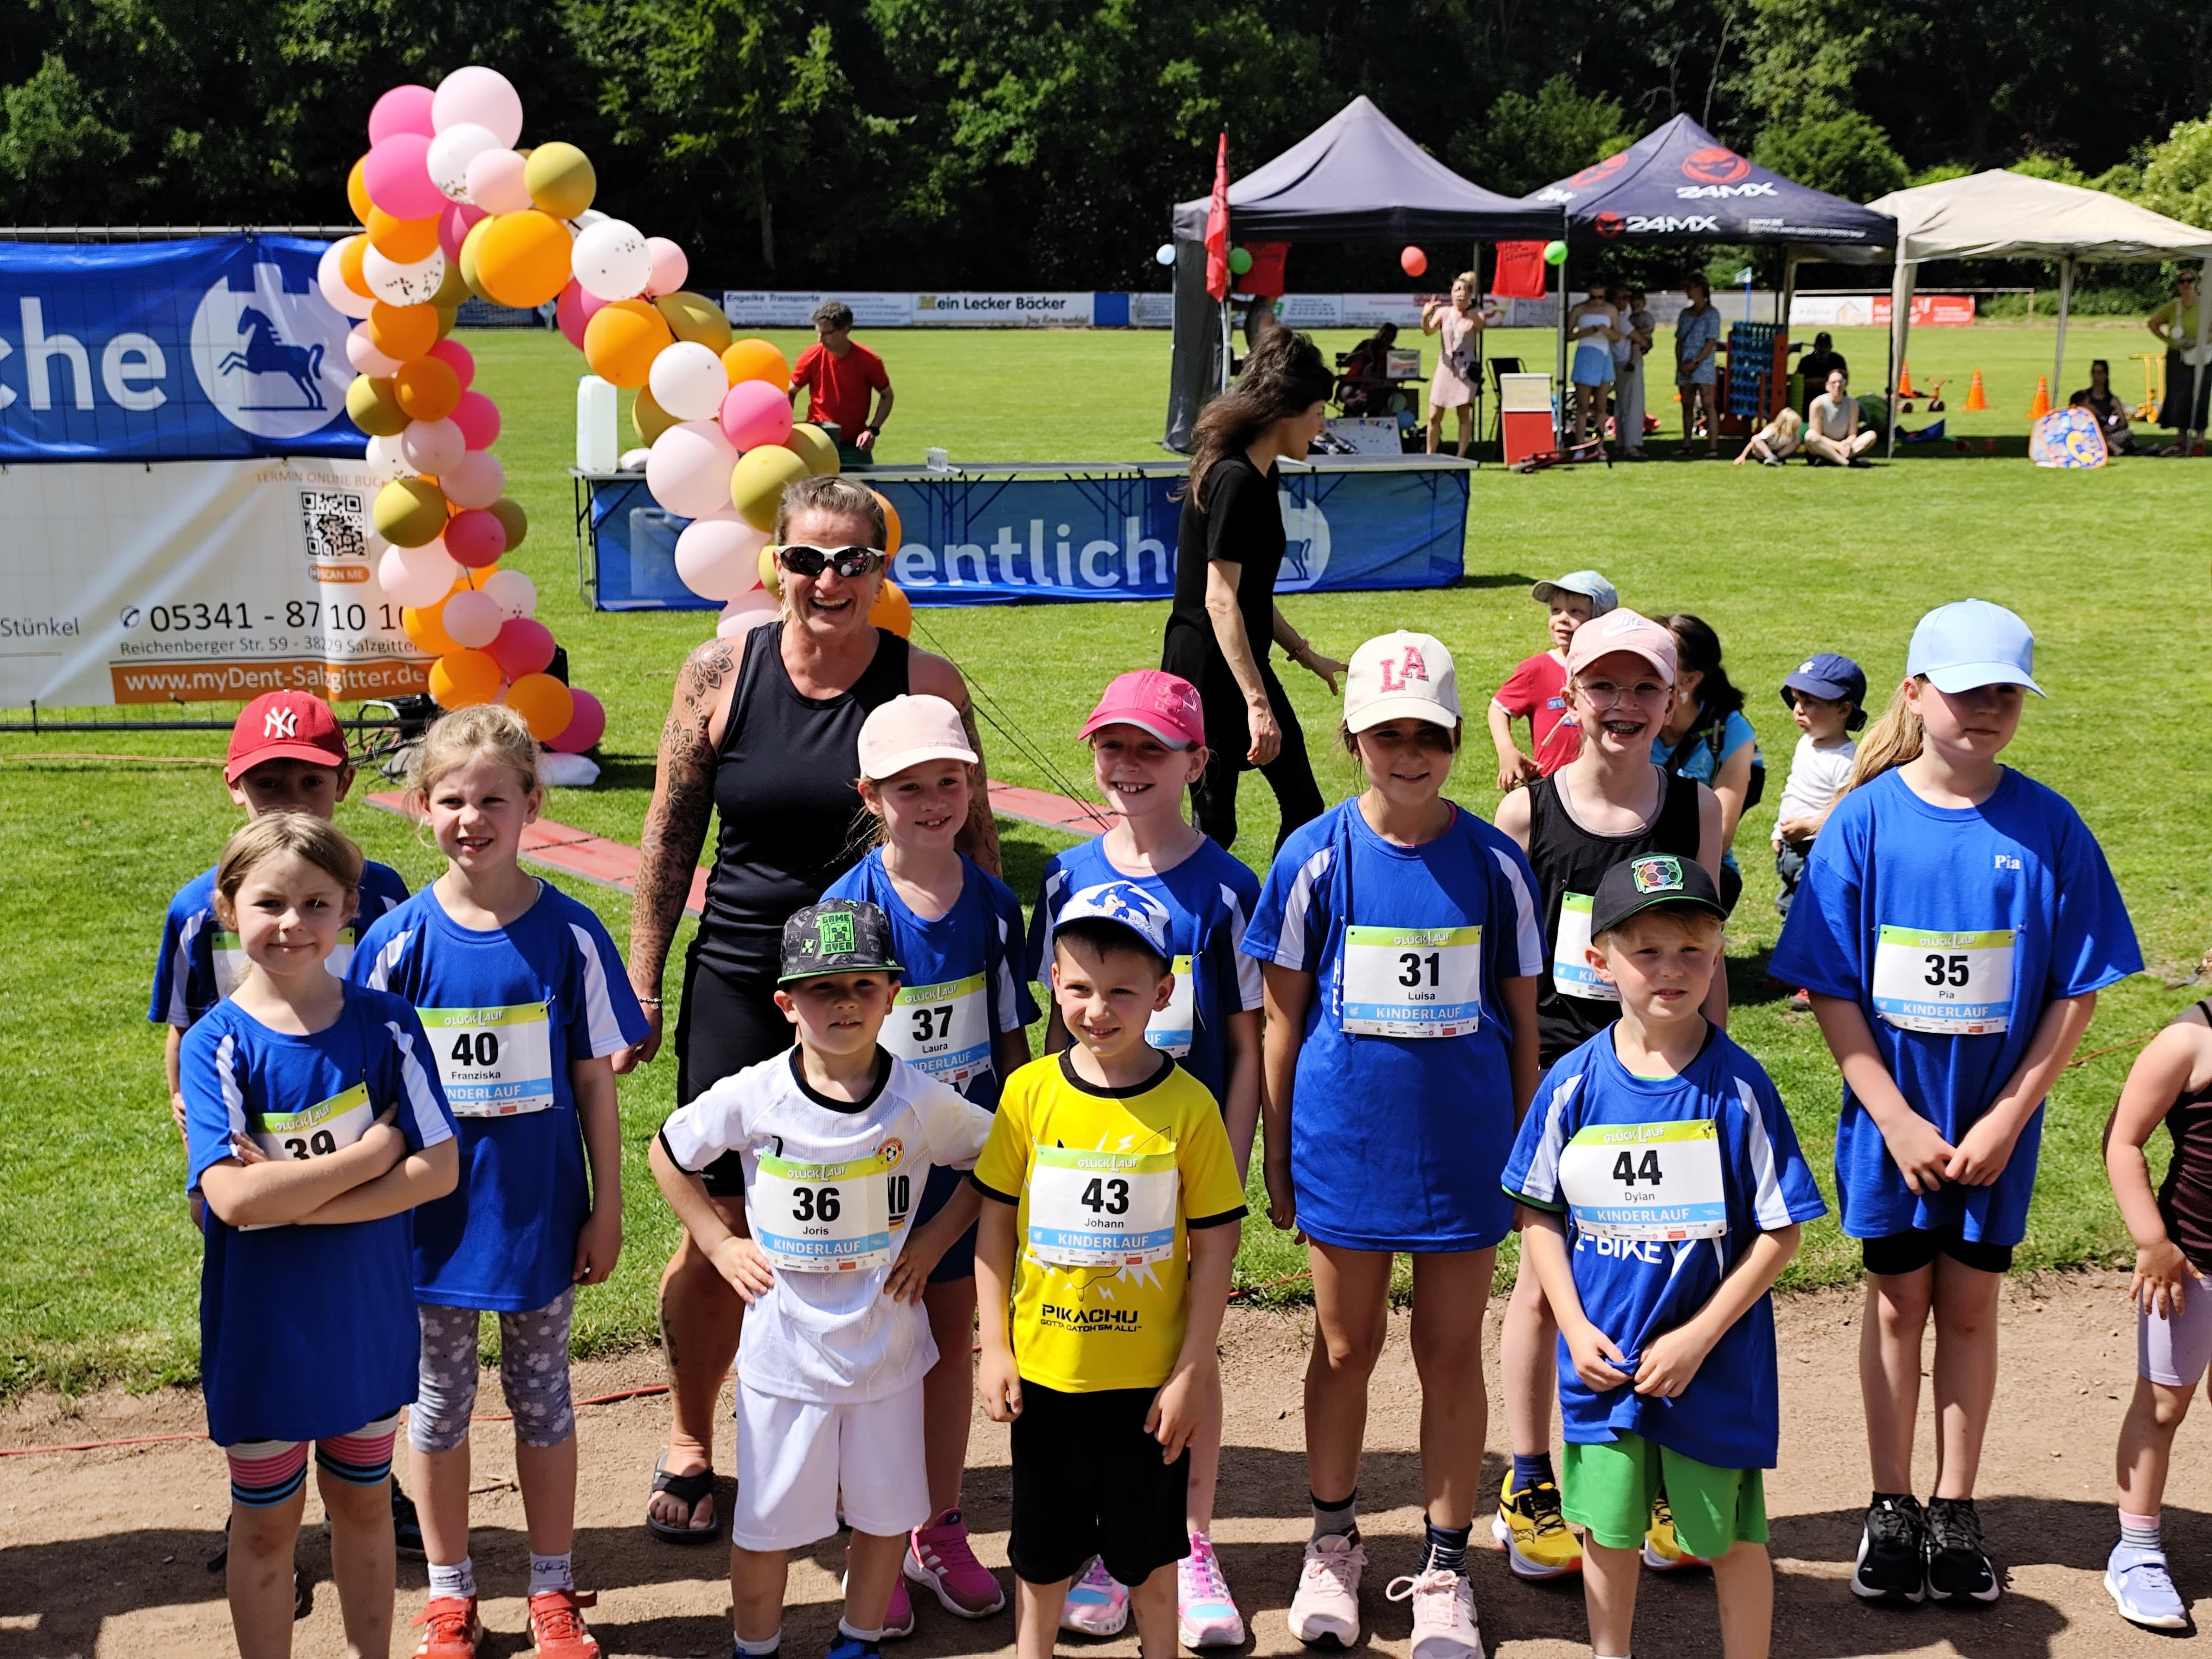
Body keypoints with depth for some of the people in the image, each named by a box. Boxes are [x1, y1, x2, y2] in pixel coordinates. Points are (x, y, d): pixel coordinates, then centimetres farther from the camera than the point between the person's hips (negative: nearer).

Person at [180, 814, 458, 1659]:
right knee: (267, 1524, 13)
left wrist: (298, 1202, -22)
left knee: (364, 1502, 18)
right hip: (262, 1327, -2)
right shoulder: (216, 1043, -13)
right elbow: (233, 1198, -24)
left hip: (368, 1317, 2)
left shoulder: (385, 1023, -8)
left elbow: (437, 1169, -14)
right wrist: (375, 1151, -21)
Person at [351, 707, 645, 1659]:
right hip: (433, 1215, 1)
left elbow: (594, 1081, -2)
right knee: (440, 1400, 13)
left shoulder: (568, 933, -8)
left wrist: (607, 1210, -1)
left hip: (540, 1213, 0)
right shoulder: (398, 940, -7)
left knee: (541, 1395, 13)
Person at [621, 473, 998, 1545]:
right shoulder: (721, 673, -2)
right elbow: (668, 843, 5)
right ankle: (691, 1445, 26)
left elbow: (975, 847, 4)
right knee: (722, 1235, 2)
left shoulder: (928, 685, -4)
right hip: (741, 985, 0)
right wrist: (641, 992, 4)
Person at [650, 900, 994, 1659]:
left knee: (884, 1511, 14)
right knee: (766, 1522, 9)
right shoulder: (752, 1097, -12)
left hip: (886, 1344, 1)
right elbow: (669, 1153, 4)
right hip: (784, 1348, -1)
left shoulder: (922, 1100, -11)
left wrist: (936, 1235, -2)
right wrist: (719, 1244, -2)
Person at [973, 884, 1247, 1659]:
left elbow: (1215, 1246, -6)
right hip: (1043, 1370, 2)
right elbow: (996, 1222, 1)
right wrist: (995, 1348, -1)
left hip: (1148, 1380, -1)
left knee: (1149, 1550, 15)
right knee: (1041, 1550, 17)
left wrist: (1192, 1372, -7)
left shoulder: (1187, 1106, -12)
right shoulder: (1029, 1093, -7)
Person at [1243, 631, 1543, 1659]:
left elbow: (1521, 1019, 3)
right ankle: (1332, 1544, 32)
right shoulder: (1316, 858, -5)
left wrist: (1527, 1152, 4)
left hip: (1462, 1144, 0)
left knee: (1450, 1352, 9)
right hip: (1344, 1140, 0)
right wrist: (1277, 1159, 2)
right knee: (1346, 1348, 13)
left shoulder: (1493, 864, -3)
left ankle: (1445, 1567, 23)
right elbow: (1282, 1017, 0)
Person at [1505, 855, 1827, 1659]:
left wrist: (1698, 1337, -13)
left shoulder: (1738, 1085, -11)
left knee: (1733, 1539, 10)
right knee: (1607, 1533, 15)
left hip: (1715, 1362, -2)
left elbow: (1781, 1231, -8)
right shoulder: (1574, 1082, -5)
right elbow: (1538, 1214, 4)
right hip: (1603, 1361, 2)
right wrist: (1576, 1329, -7)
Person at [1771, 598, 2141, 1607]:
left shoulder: (2048, 827, -7)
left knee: (1969, 1304, 11)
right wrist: (1897, 1121, -11)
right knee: (1898, 1302, 10)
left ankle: (1956, 1513, 23)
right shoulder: (1866, 819, -9)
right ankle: (1891, 1512, 23)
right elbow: (1830, 986, -7)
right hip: (1890, 1118, 0)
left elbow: (2077, 991, -4)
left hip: (1995, 1124, 1)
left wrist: (2007, 1118, -10)